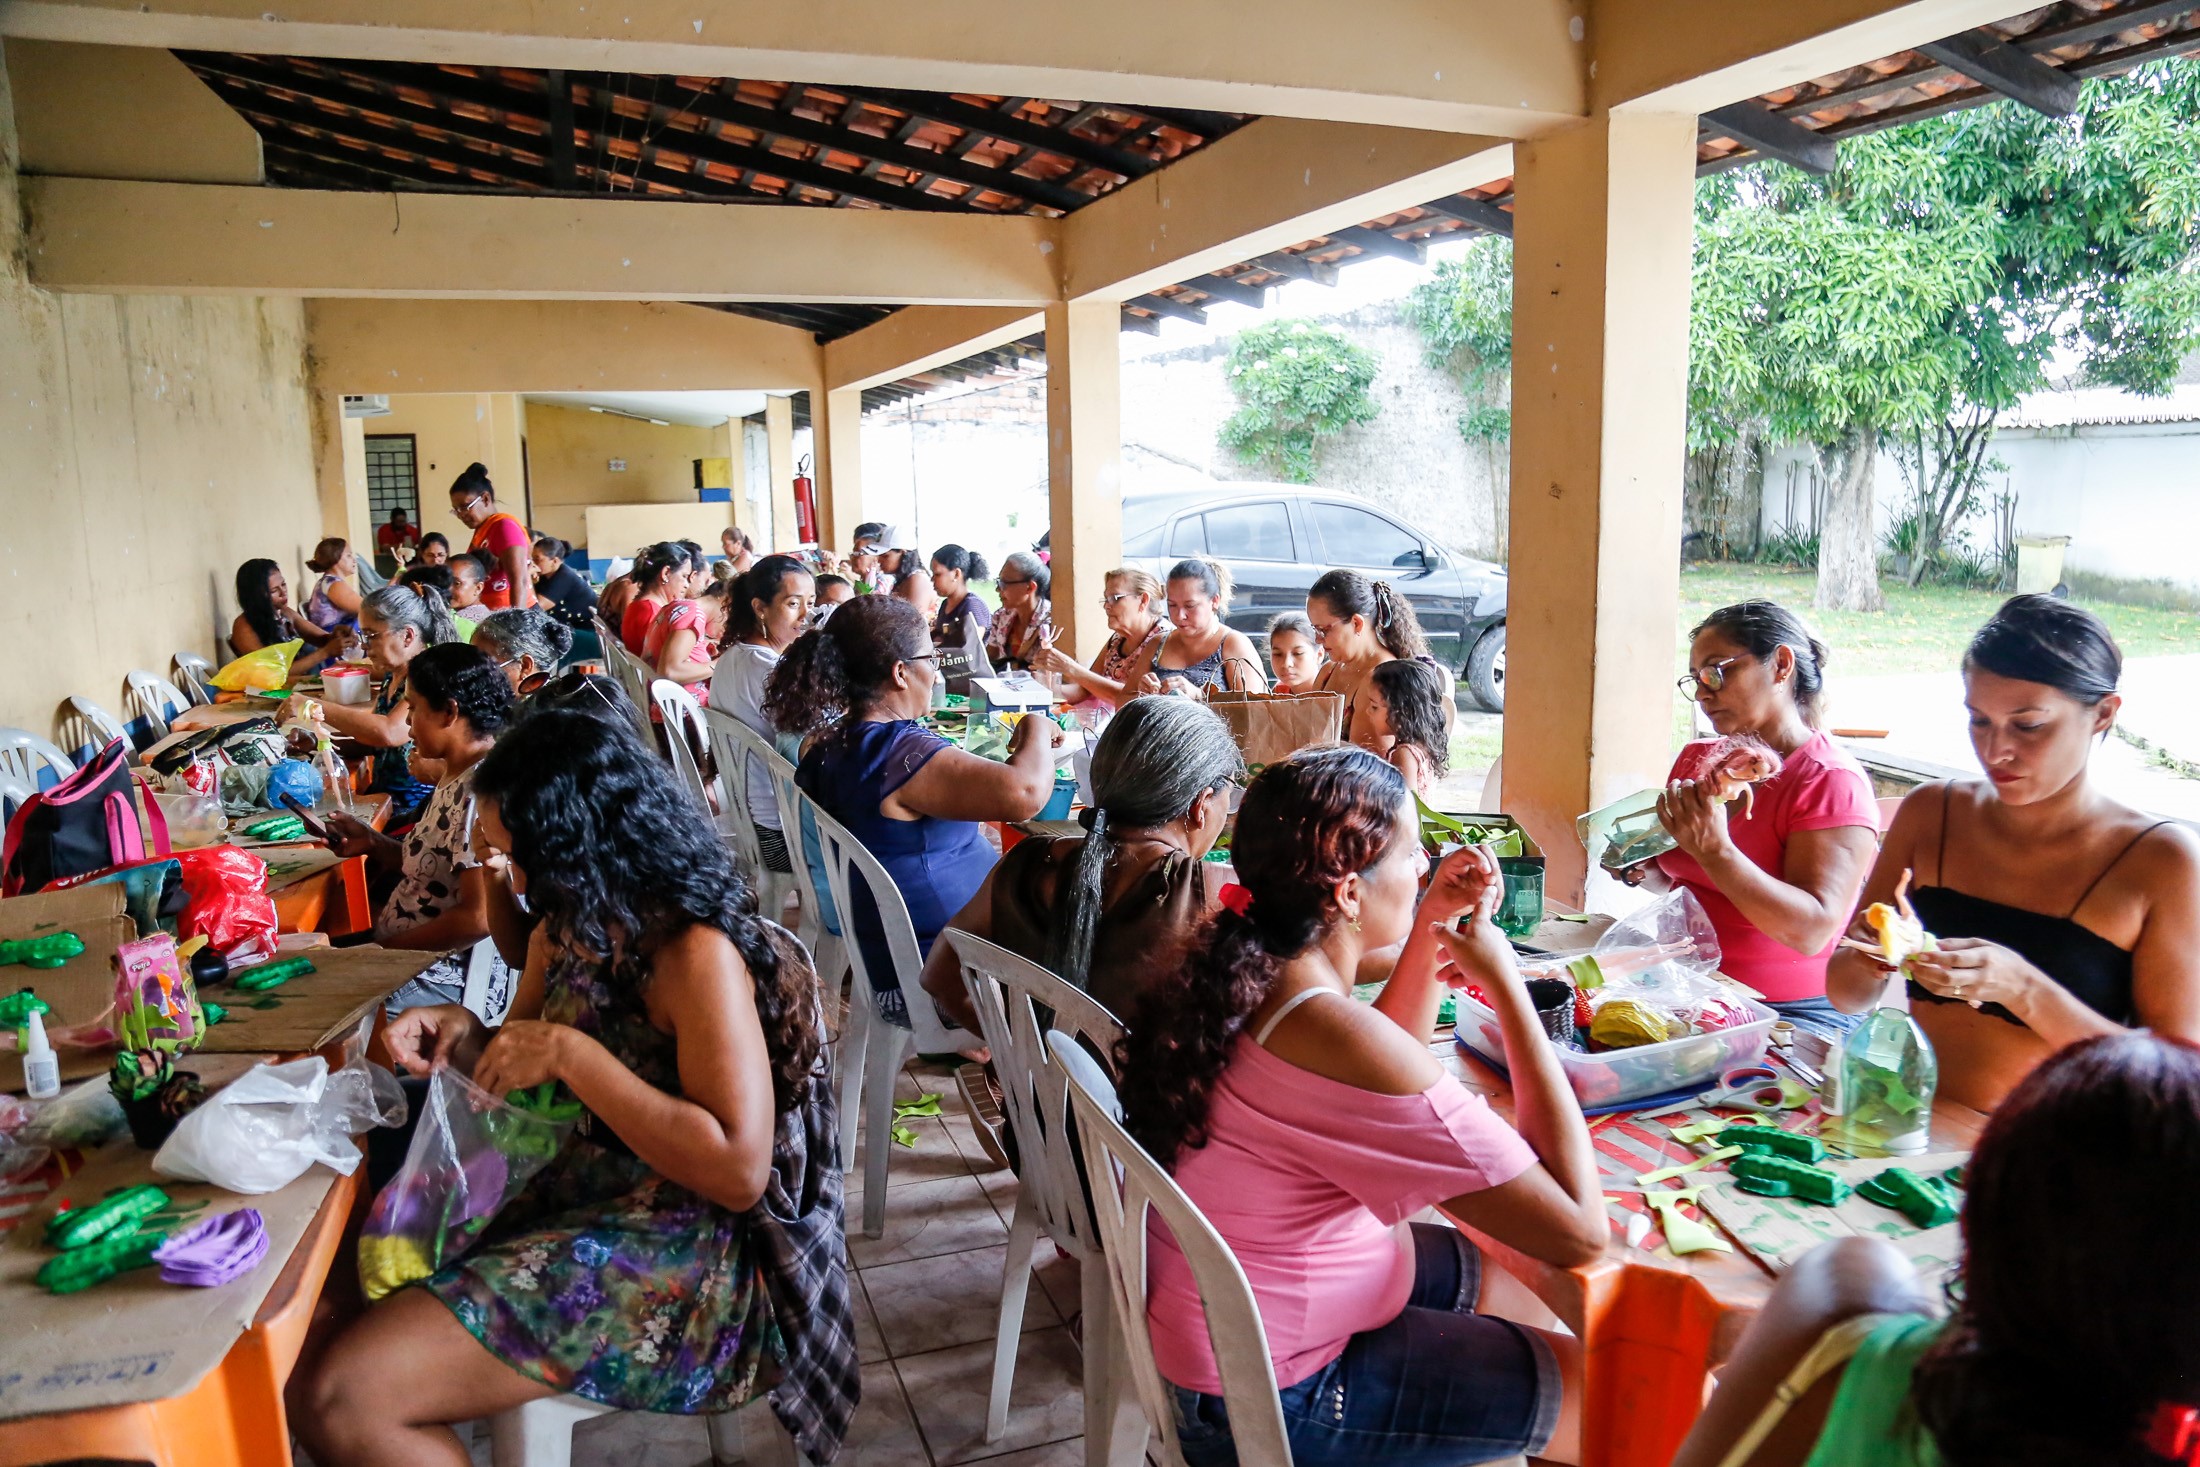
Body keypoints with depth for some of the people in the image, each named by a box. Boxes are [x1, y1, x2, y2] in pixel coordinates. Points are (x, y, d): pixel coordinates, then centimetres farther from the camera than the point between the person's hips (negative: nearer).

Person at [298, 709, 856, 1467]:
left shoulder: (699, 955, -21)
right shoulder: (569, 931, 5)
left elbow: (740, 1169, -26)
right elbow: (526, 1077, 21)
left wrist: (571, 1054, -25)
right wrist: (462, 1035, -2)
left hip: (679, 1260, -9)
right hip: (580, 1195, 9)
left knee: (339, 1397, -16)